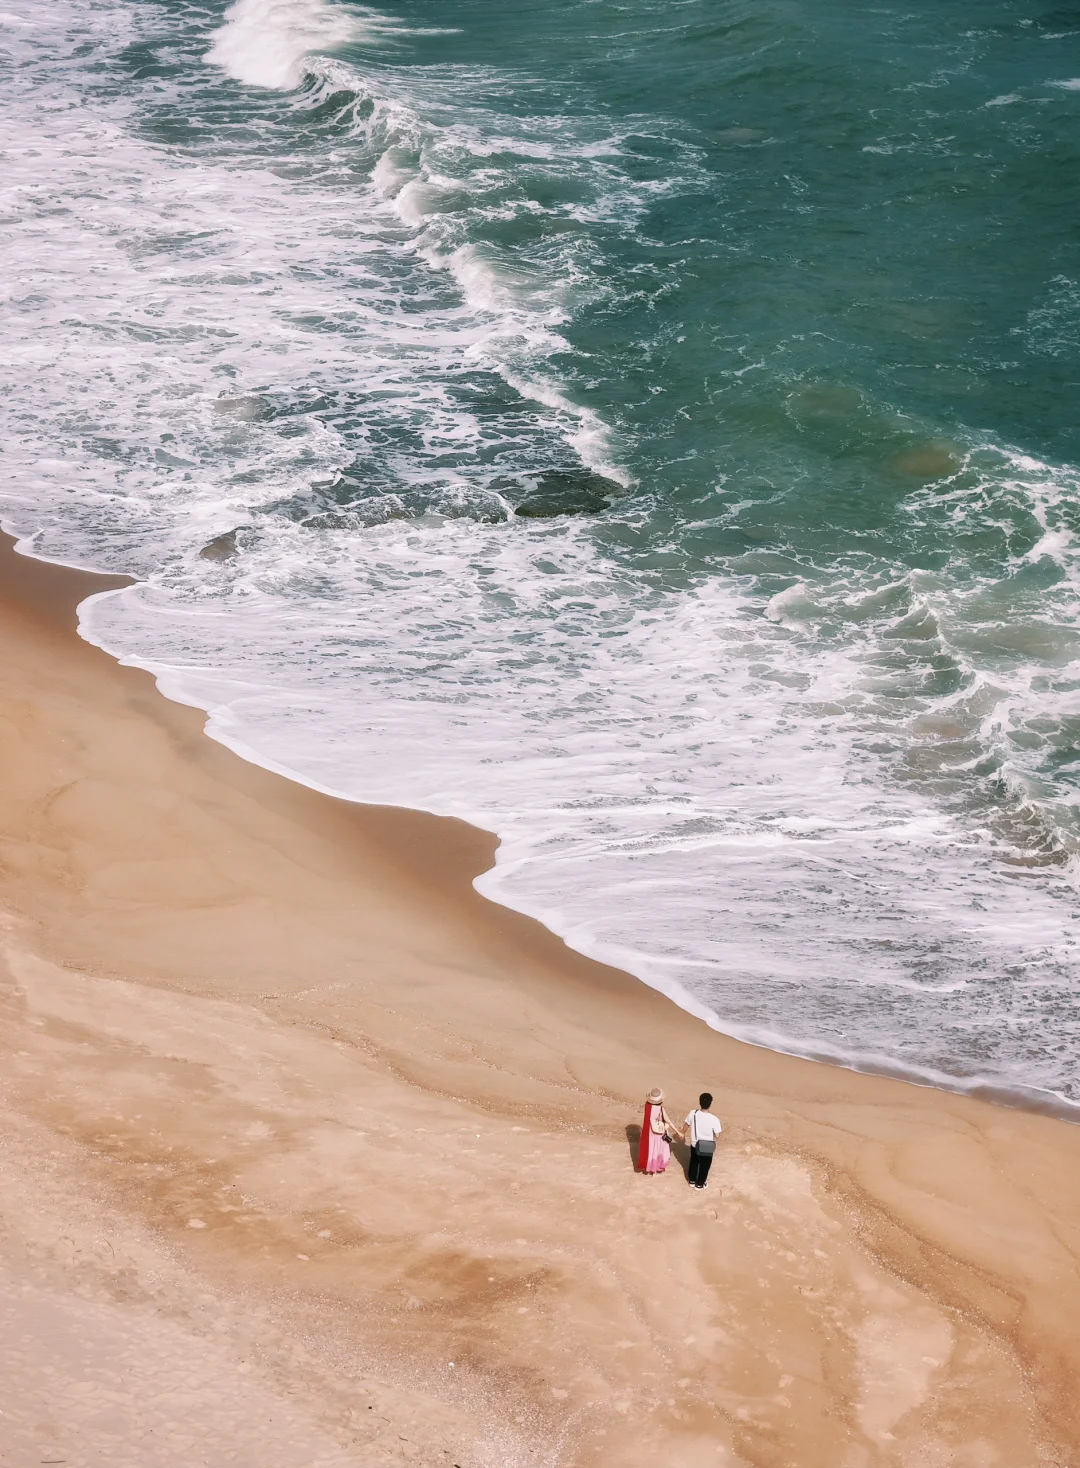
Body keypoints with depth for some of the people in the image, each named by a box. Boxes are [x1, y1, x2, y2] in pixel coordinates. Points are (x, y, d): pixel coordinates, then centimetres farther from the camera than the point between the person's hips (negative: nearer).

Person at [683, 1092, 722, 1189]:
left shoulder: (693, 1114, -21)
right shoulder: (714, 1119, -30)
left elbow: (686, 1125, -3)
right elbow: (717, 1135, -19)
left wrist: (683, 1135, 18)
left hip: (694, 1144, 3)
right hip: (707, 1147, -3)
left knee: (694, 1162, 28)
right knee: (704, 1165, 22)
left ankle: (692, 1181, 44)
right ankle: (700, 1184, 38)